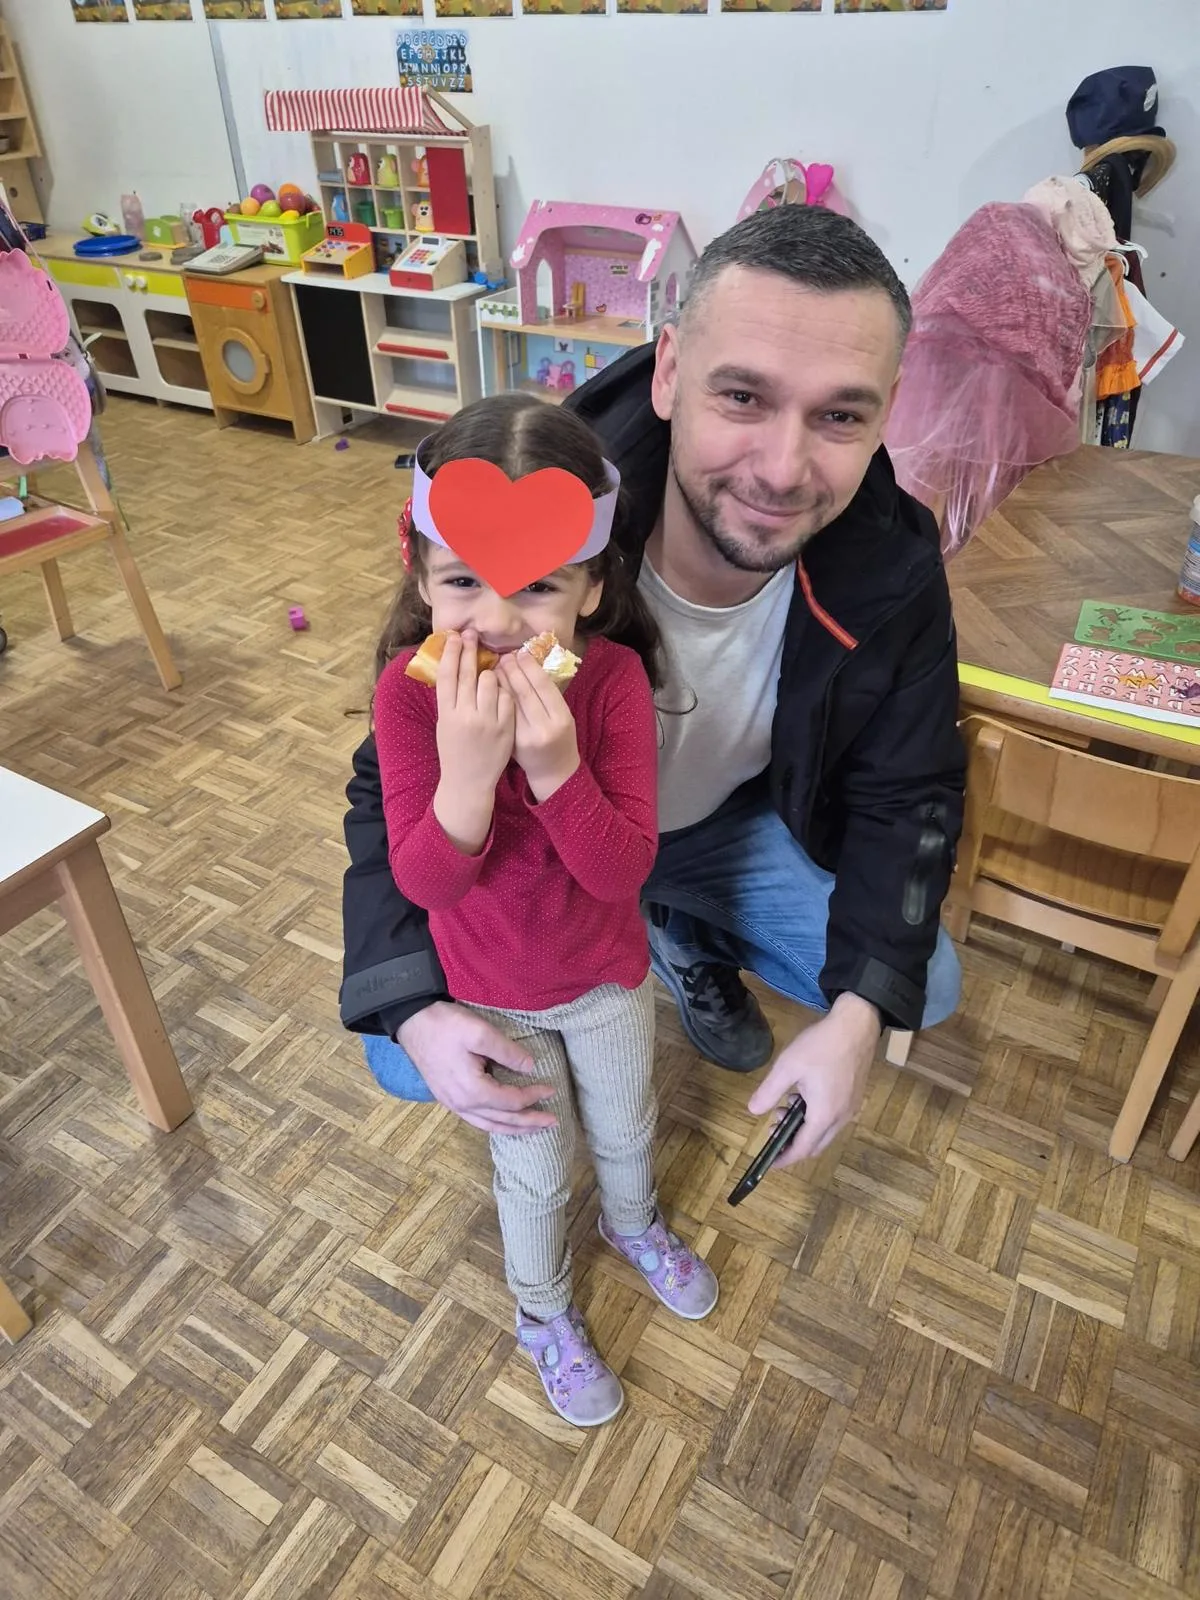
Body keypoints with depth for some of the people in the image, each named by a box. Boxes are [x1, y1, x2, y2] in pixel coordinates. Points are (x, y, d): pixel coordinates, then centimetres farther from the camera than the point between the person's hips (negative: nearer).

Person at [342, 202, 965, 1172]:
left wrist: (860, 1013, -25)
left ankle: (691, 944, 23)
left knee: (925, 989, -3)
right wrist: (414, 1007, -35)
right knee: (415, 1062, -16)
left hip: (739, 826, 3)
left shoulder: (894, 571, -25)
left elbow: (904, 798, -12)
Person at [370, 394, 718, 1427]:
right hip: (490, 994, -1)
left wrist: (556, 766, -46)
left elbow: (624, 870, -28)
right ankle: (544, 1315, 53)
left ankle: (634, 1224, 64)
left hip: (608, 975, 1)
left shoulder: (615, 676, -26)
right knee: (535, 1171, 21)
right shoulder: (409, 690, -26)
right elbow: (423, 881, -27)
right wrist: (467, 770, -46)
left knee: (626, 1132, 29)